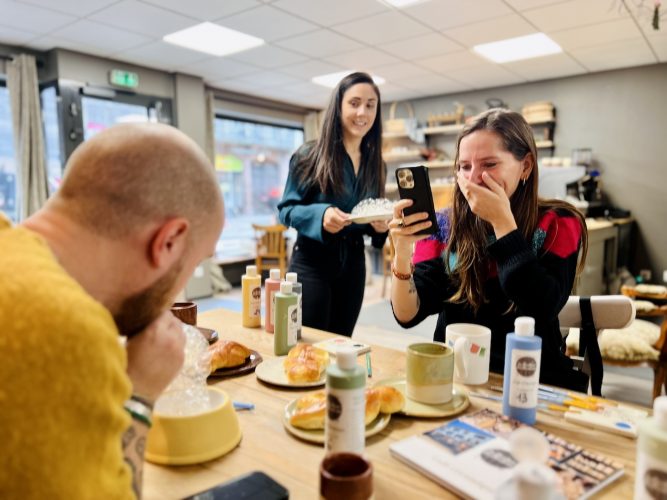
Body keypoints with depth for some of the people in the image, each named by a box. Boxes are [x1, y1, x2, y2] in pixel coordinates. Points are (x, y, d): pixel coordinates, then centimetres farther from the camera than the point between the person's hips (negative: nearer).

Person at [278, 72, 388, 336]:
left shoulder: (376, 164, 7)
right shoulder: (309, 155, -8)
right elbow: (285, 209, -7)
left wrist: (380, 225, -9)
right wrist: (321, 214, -25)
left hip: (353, 264, 5)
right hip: (312, 262, -5)